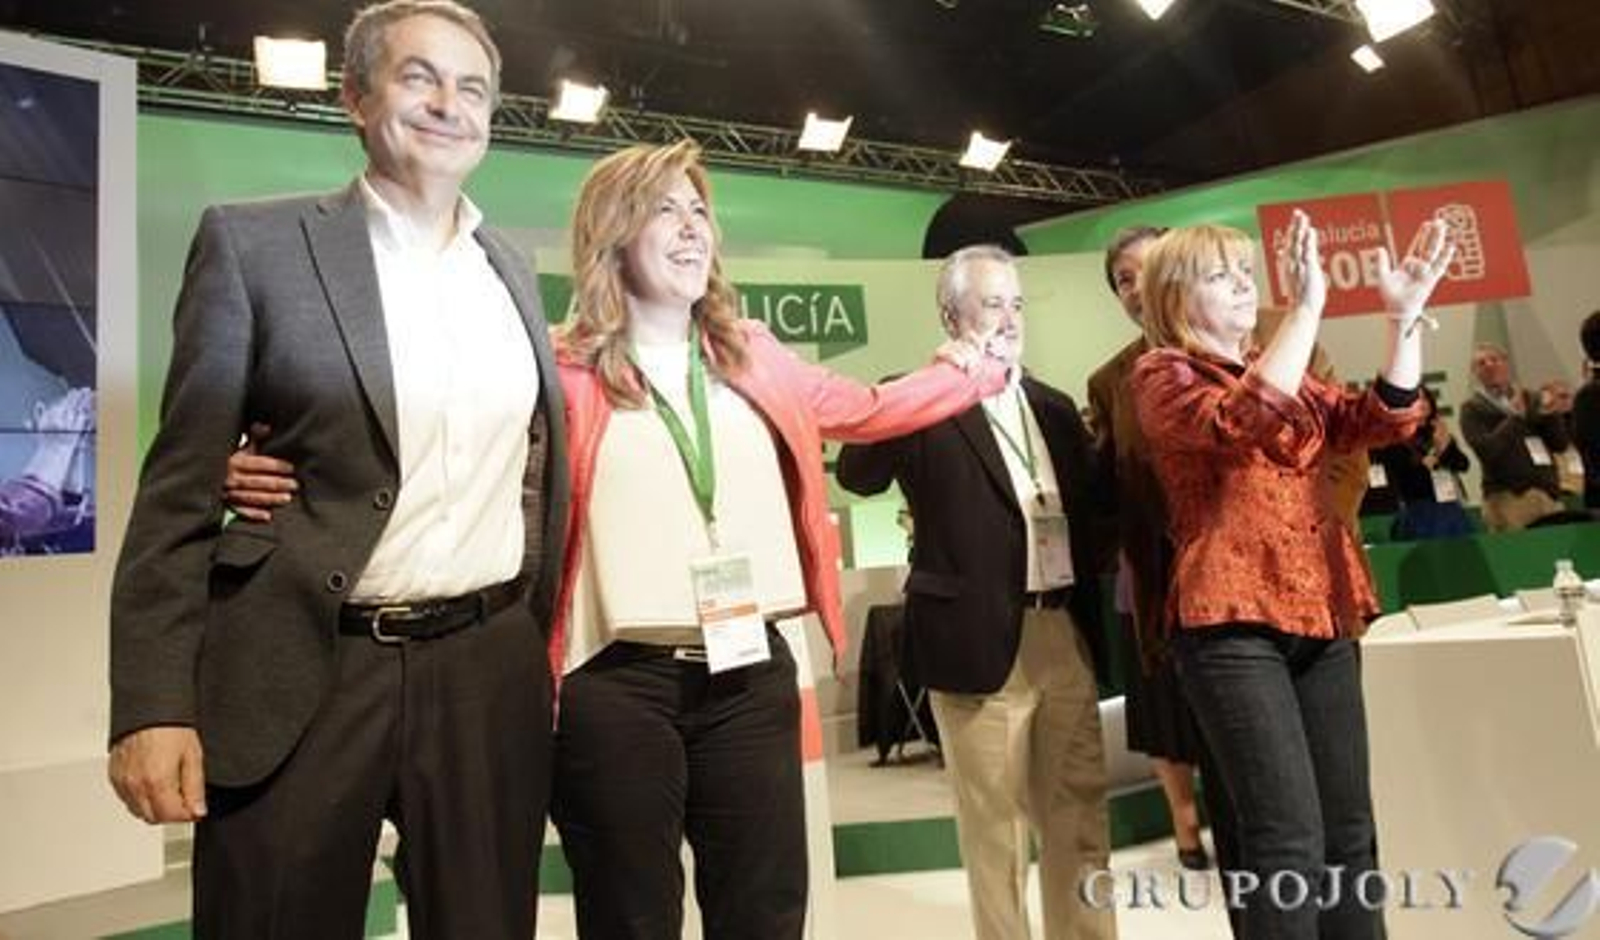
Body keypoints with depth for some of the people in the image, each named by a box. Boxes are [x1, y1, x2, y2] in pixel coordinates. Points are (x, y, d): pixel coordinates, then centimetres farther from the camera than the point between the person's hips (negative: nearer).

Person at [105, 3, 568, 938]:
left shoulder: (512, 269, 11)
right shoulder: (255, 243, -1)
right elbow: (182, 486, -3)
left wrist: (542, 640, 13)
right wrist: (153, 702, -8)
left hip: (489, 673, 4)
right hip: (301, 674, -3)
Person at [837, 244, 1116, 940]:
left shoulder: (1054, 406, 13)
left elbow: (1091, 510, 18)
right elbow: (857, 474, -23)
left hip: (1067, 636, 6)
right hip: (982, 640, -5)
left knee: (1080, 819, 16)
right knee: (995, 827, 8)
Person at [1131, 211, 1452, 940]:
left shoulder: (1282, 370, 20)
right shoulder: (1160, 375, -1)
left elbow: (1384, 419, 10)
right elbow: (1239, 424, -21)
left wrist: (1404, 315, -1)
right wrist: (1307, 307, -21)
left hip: (1320, 612, 7)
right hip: (1232, 621, -7)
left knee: (1349, 832, 9)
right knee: (1288, 841, -10)